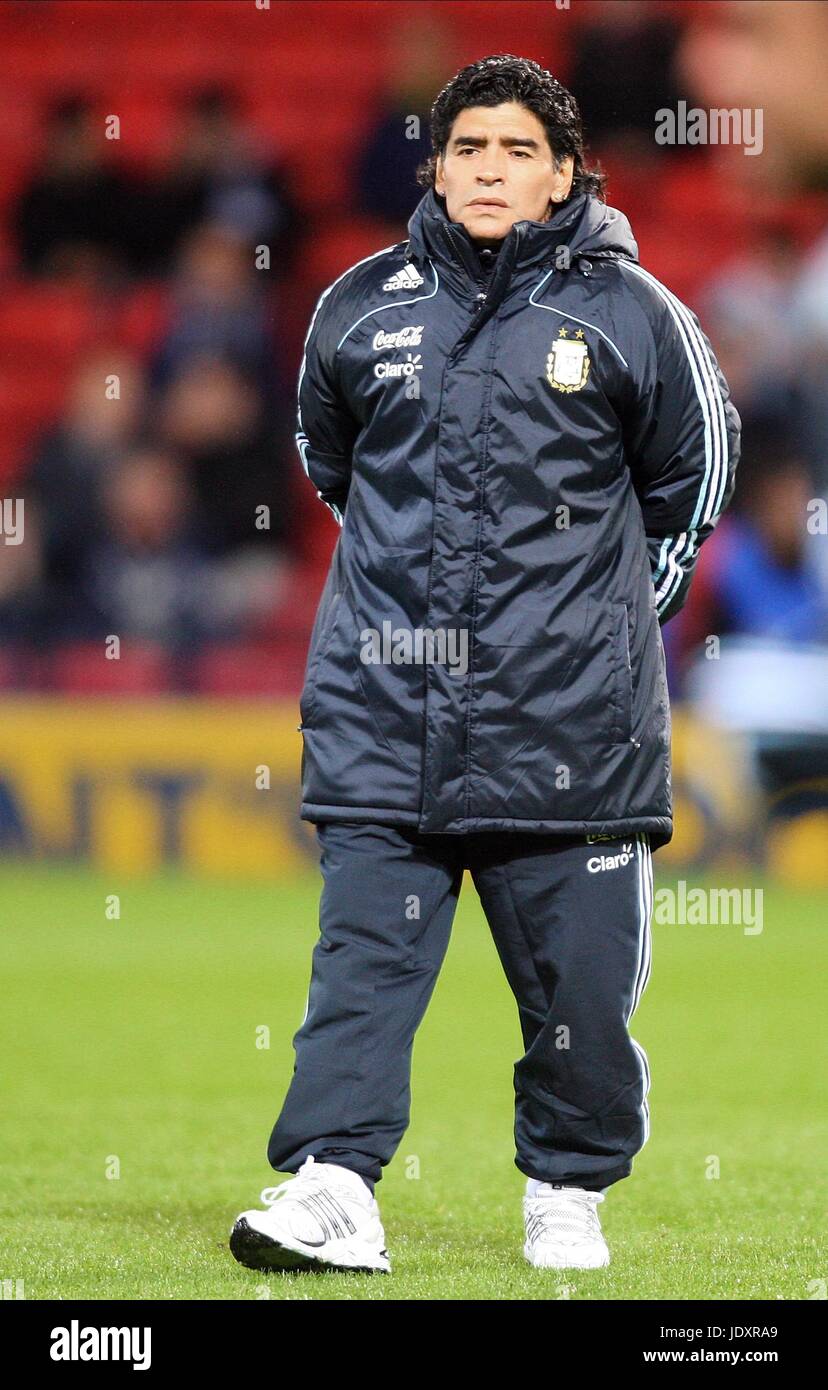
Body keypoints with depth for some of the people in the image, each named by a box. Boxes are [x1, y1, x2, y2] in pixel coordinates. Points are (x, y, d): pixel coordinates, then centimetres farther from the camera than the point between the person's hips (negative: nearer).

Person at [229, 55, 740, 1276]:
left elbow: (694, 467, 15)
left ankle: (569, 1193, 18)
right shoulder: (363, 308, 6)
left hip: (570, 715, -1)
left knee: (579, 970, 3)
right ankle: (332, 1188, -11)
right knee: (363, 951, -7)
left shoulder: (629, 313, 0)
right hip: (386, 706, 1)